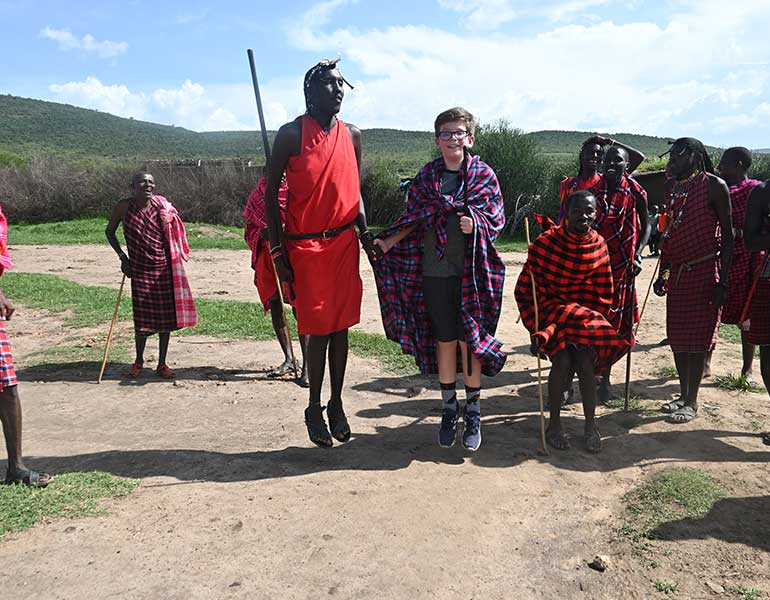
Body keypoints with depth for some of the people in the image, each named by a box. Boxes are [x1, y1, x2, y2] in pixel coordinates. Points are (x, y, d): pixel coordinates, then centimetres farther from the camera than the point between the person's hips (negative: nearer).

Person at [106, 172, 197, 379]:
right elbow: (110, 231, 12)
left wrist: (175, 266, 1)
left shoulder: (163, 208, -2)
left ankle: (162, 364, 18)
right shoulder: (124, 207, -2)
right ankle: (139, 361, 24)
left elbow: (172, 237, 5)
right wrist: (122, 257, 1)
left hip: (164, 268, 1)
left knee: (166, 316, 4)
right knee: (142, 317, 1)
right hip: (139, 269, 0)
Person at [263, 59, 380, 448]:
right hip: (305, 245, -4)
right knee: (317, 330, 0)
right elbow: (271, 193, -3)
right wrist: (277, 250, -8)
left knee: (340, 327, 8)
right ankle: (314, 408, 17)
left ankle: (336, 405, 21)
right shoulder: (292, 134, -4)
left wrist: (365, 233, 3)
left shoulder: (352, 136, 11)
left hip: (344, 243, 4)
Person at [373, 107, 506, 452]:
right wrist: (386, 242, -3)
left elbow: (496, 219, 2)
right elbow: (413, 220, 9)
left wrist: (476, 225, -18)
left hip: (472, 271, -1)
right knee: (444, 340, 8)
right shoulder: (425, 177, 7)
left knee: (470, 340, 3)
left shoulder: (484, 175, 2)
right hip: (435, 271, 2)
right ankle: (449, 407, 24)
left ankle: (473, 412, 18)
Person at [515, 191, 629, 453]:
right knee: (563, 359, -25)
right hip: (550, 311, -2)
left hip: (585, 316, 3)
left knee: (586, 360, -22)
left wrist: (594, 326, -5)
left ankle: (591, 425, -2)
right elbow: (524, 290, -9)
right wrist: (537, 330, -14)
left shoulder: (599, 246, 1)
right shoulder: (545, 243, -10)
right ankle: (554, 424, -4)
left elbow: (603, 298, 6)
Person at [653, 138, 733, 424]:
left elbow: (727, 236, -8)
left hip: (705, 271, -6)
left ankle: (692, 402, 9)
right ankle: (683, 395, 23)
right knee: (676, 335, 9)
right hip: (677, 272, 6)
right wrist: (663, 273, 14)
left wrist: (723, 280, -14)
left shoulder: (714, 186, -7)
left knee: (698, 335, -1)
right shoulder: (671, 186, 11)